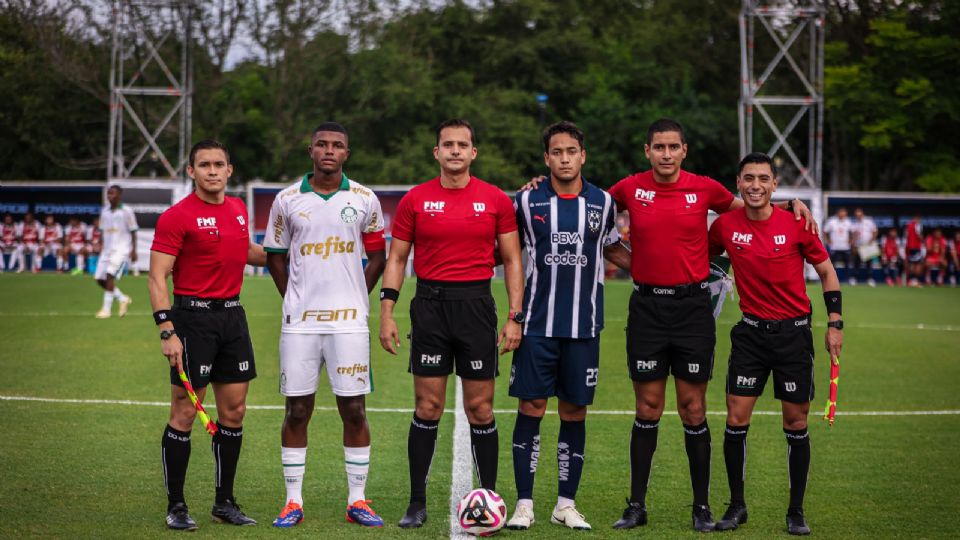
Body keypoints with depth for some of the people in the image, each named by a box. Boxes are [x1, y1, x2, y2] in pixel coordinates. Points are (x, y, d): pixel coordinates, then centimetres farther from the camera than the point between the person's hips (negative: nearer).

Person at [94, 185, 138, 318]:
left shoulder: (126, 211, -5)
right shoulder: (104, 211, 11)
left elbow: (133, 231, -2)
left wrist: (133, 250, -6)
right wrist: (102, 248, 14)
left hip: (121, 249, -7)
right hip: (107, 249, 7)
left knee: (110, 275, -20)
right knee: (100, 279, 1)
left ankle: (106, 309, -15)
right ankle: (123, 299, 21)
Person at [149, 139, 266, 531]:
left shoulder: (238, 209, 11)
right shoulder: (177, 216, -10)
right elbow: (157, 278, -13)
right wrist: (167, 331, -20)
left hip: (232, 315, 7)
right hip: (193, 315, -7)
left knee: (234, 411, 8)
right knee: (184, 414, -2)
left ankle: (225, 502, 18)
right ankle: (176, 506, 7)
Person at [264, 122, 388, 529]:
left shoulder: (364, 200, 4)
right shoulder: (287, 200, 4)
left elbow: (377, 255, 12)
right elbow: (275, 255, 14)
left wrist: (356, 296, 6)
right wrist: (292, 298, 7)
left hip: (348, 320, 0)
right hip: (299, 321, 1)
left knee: (354, 409, 0)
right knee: (297, 410, 2)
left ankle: (357, 501, 9)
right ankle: (293, 502, 10)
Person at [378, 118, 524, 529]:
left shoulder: (496, 201, 3)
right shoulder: (415, 200, 4)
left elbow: (511, 260, 6)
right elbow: (396, 257, 8)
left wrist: (515, 317, -2)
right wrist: (386, 312, -2)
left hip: (476, 304, 0)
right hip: (430, 305, 0)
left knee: (480, 408, 2)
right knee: (428, 407, 0)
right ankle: (417, 503, 8)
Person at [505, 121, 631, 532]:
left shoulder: (602, 202, 5)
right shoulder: (527, 201, 0)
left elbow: (613, 249, 21)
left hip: (583, 327, 2)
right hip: (537, 325, -1)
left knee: (574, 412, 5)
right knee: (531, 409, -3)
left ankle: (566, 504, 14)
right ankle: (524, 504, 3)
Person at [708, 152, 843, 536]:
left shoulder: (796, 225, -8)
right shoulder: (725, 225, -3)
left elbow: (827, 271, 3)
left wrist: (835, 322, -3)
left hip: (793, 331, -2)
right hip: (750, 331, 2)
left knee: (796, 423, 2)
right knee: (736, 419, -4)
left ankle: (796, 512, 13)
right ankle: (737, 506, 10)